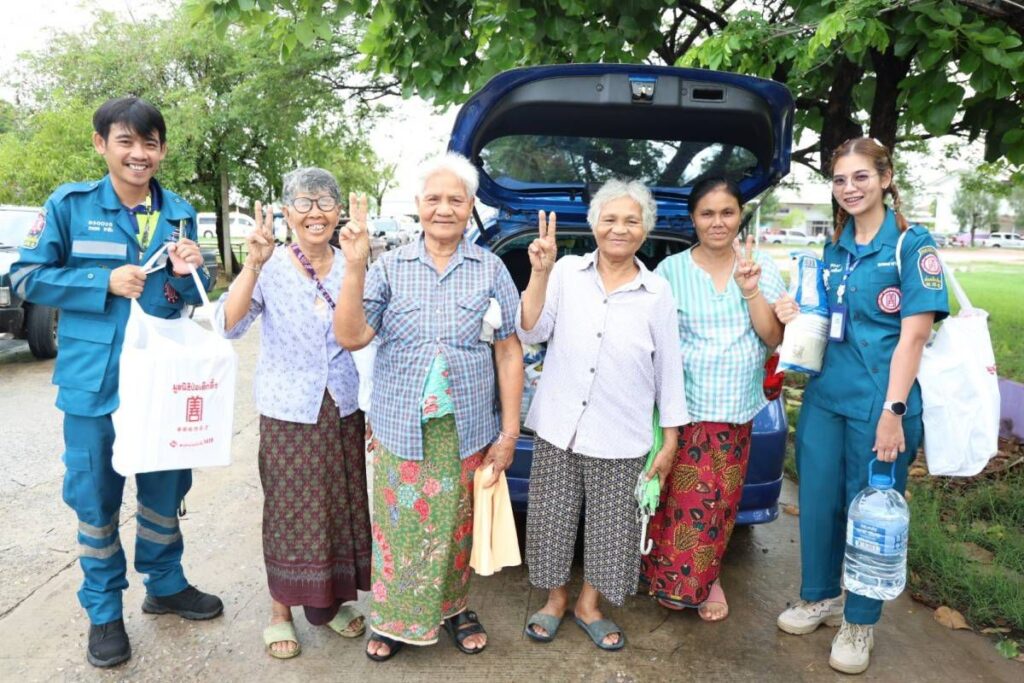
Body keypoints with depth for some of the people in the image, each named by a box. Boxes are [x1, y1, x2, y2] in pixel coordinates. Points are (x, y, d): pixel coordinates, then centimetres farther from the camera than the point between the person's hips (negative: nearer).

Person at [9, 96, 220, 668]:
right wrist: (106, 282, -17)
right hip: (95, 381, -3)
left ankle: (165, 584, 37)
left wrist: (189, 274, -13)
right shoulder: (70, 205, -5)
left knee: (165, 487, 15)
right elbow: (27, 277, -4)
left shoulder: (180, 214, 4)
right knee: (96, 497, 9)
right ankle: (104, 609, 27)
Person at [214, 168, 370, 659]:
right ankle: (280, 612, 26)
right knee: (290, 514, 6)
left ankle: (330, 602, 32)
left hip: (344, 411, 3)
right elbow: (228, 325, -22)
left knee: (342, 510, 11)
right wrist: (254, 265, -30)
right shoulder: (271, 269, -6)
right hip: (288, 414, -3)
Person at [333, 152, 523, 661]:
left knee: (456, 528, 13)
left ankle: (453, 607, 36)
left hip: (469, 431, 0)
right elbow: (350, 337, -8)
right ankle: (394, 617, 30)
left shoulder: (491, 269, 1)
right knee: (400, 528, 9)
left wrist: (509, 432, -3)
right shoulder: (389, 267, 1)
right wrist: (354, 267, -19)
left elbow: (509, 353, 1)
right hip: (401, 429, 0)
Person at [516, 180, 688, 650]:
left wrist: (670, 440, 3)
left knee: (610, 526, 11)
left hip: (620, 438, 0)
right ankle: (555, 598, 35)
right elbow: (530, 333, -7)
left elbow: (669, 368, 3)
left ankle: (588, 604, 34)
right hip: (557, 428, 1)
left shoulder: (657, 292, 0)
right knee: (553, 519, 12)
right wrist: (539, 273, -19)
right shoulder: (567, 272, 0)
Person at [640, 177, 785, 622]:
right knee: (684, 499, 1)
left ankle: (706, 577, 33)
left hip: (737, 408, 3)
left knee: (722, 500, 12)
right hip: (685, 406, -2)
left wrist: (751, 291, -15)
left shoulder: (762, 268, 3)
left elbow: (773, 339, -2)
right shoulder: (671, 270, -3)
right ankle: (676, 580, 23)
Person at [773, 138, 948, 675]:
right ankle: (820, 597, 34)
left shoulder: (913, 244, -7)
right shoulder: (834, 247, 11)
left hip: (878, 401, -5)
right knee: (817, 502, 12)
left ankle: (859, 622, 26)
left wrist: (893, 411, -18)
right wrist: (795, 315, -2)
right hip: (824, 394, 5)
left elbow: (914, 333, -12)